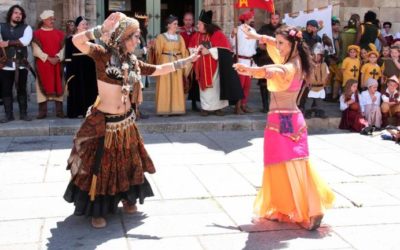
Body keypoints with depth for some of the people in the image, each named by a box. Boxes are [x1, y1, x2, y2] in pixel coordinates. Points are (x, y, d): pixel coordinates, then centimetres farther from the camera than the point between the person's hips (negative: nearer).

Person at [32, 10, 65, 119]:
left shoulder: (59, 33, 12)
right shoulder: (37, 33, 3)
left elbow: (63, 48, 6)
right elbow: (36, 49, -5)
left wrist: (58, 58, -11)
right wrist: (48, 58, -14)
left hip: (57, 64, 3)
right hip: (42, 64, -3)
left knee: (58, 86, 1)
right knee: (44, 86, -3)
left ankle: (59, 110, 4)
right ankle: (42, 111, -1)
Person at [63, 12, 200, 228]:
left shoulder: (133, 62, 4)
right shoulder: (103, 55, -14)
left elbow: (159, 70, 13)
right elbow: (77, 41, -27)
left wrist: (187, 61, 14)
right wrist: (103, 29, -28)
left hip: (125, 122, 7)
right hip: (103, 123, -6)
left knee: (127, 162, 19)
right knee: (100, 165, 3)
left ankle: (128, 198, 39)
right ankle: (97, 210, 16)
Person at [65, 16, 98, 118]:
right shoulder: (70, 39, -3)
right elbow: (68, 57, -6)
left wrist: (95, 68, 9)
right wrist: (70, 71, -13)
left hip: (89, 67, 5)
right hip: (76, 67, -5)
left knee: (89, 89, 5)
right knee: (76, 89, -3)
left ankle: (87, 110, 13)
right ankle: (76, 111, 1)